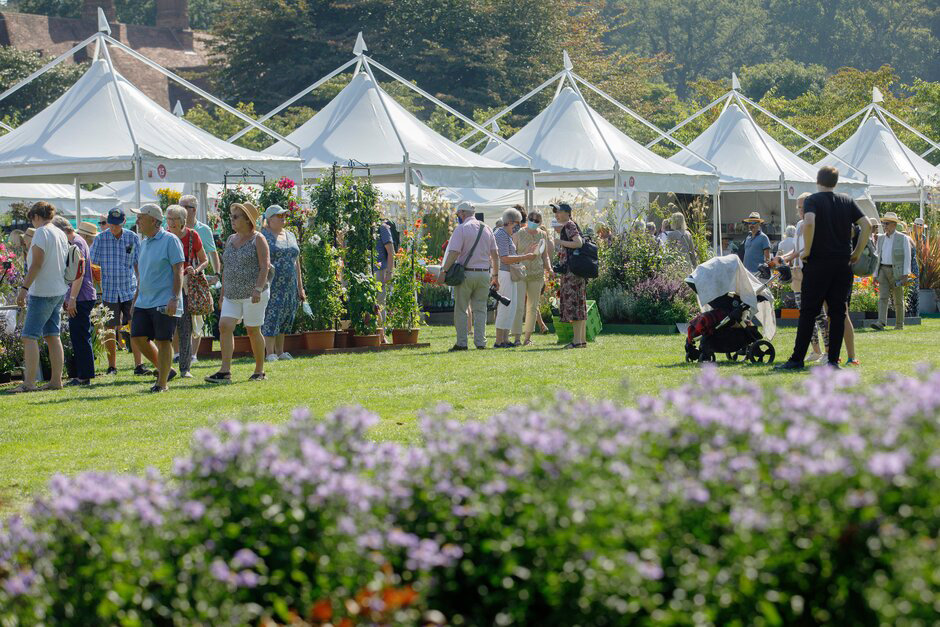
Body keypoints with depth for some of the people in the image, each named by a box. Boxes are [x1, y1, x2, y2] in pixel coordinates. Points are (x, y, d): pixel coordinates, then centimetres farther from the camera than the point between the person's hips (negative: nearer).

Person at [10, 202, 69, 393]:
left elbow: (37, 264, -19)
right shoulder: (60, 234, 13)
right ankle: (56, 380, 11)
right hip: (59, 291, 9)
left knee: (29, 336, -8)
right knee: (52, 335, 11)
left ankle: (29, 382, -14)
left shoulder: (41, 232, -12)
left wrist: (24, 288, -19)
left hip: (42, 292, -9)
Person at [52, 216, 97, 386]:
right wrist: (68, 298, 23)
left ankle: (85, 376, -6)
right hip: (78, 299, 10)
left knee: (81, 337, -8)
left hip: (81, 299, -10)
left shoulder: (77, 243, -12)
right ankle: (81, 374, 16)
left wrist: (72, 298, -20)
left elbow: (80, 272, -19)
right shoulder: (72, 243, 19)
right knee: (78, 337, 12)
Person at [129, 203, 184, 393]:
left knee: (163, 341, -5)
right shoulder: (144, 243, 16)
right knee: (138, 338, 2)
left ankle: (162, 382, 3)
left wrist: (175, 298, -21)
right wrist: (136, 298, 22)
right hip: (144, 302, 8)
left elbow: (178, 271, -12)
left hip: (164, 303, -8)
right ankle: (165, 370, 18)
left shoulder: (170, 240, -8)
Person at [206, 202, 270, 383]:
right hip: (232, 294, 6)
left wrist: (258, 289, -23)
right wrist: (223, 292, 17)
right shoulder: (231, 239, 15)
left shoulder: (258, 239, -5)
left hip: (253, 294, -6)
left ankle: (260, 371, 13)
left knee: (253, 331, 0)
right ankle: (225, 371, -13)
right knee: (225, 326, -9)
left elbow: (265, 266, -12)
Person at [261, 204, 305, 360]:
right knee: (271, 317, -10)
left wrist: (300, 287, 15)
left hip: (289, 286, 7)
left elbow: (296, 262, 18)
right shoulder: (263, 236, -4)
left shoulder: (290, 236, 16)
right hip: (271, 285, -7)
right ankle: (270, 353, -10)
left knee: (285, 319, 7)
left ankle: (280, 351, 13)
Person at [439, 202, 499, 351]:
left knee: (461, 309, 3)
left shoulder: (461, 229, -6)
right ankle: (480, 342, 4)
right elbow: (495, 255, 12)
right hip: (484, 274, 5)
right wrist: (495, 276, 17)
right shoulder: (487, 229, 11)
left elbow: (453, 253, -15)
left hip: (466, 274, -5)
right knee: (480, 309, 9)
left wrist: (444, 271, -13)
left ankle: (461, 343, 0)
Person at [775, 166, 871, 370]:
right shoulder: (847, 202, 10)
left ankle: (797, 359, -3)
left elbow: (809, 223, -21)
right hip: (843, 264, 3)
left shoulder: (812, 200, -2)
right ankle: (833, 360, 2)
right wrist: (857, 252, 7)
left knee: (808, 312, -1)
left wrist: (807, 251, -12)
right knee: (837, 311, 6)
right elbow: (866, 225, 2)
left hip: (818, 262, -3)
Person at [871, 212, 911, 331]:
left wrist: (906, 274, -14)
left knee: (898, 299, 4)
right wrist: (876, 275, 13)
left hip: (897, 271, -4)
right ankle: (881, 323, -21)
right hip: (883, 271, 4)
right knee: (883, 297, -11)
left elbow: (907, 257, -5)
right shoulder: (881, 239, 13)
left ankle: (899, 324, 16)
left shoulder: (903, 238, -2)